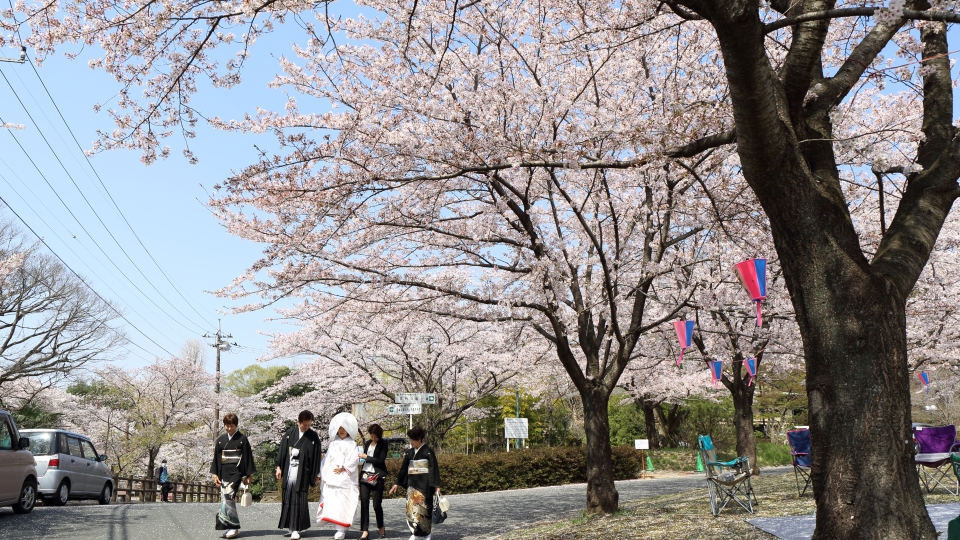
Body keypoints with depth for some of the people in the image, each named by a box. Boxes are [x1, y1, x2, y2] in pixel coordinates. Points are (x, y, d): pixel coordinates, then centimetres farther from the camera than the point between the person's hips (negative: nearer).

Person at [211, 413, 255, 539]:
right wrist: (215, 474, 6)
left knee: (228, 496, -18)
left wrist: (248, 475, -4)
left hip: (236, 472, -5)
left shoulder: (242, 439, -2)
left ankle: (233, 528, -14)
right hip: (224, 472, 5)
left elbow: (248, 457, -2)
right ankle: (230, 528, 10)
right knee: (224, 498, 2)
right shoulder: (220, 440, 10)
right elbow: (216, 457, 12)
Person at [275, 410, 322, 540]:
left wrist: (314, 477, 1)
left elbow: (316, 457, 1)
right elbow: (282, 450, 9)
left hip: (303, 474, -2)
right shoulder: (290, 433, 4)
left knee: (299, 501, -4)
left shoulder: (313, 437, -1)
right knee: (287, 499, 6)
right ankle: (291, 526, 19)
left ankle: (296, 529, 1)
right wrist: (279, 467, 4)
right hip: (289, 472, 2)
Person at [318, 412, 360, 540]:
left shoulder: (351, 444, -1)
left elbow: (354, 460, -9)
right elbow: (327, 459, 16)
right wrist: (322, 474, 12)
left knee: (342, 502, -8)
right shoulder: (334, 443, 15)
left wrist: (343, 468, -14)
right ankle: (338, 527, 10)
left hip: (345, 479, -5)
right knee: (332, 502, 3)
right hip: (331, 478, 5)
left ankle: (342, 529, -6)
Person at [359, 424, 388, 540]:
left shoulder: (383, 445, -3)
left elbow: (381, 460, -13)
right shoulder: (367, 443, 15)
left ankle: (381, 527, 20)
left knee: (377, 504, -1)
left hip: (377, 476, -5)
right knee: (364, 503, -3)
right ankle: (365, 530, 1)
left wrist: (366, 457, -11)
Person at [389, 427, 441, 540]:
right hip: (412, 484, 5)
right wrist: (397, 483, 15)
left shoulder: (428, 451, -7)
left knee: (424, 507, -3)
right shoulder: (410, 452, 9)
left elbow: (434, 469, -9)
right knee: (411, 508, 0)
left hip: (424, 484, -5)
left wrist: (437, 486, -13)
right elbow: (403, 468, 15)